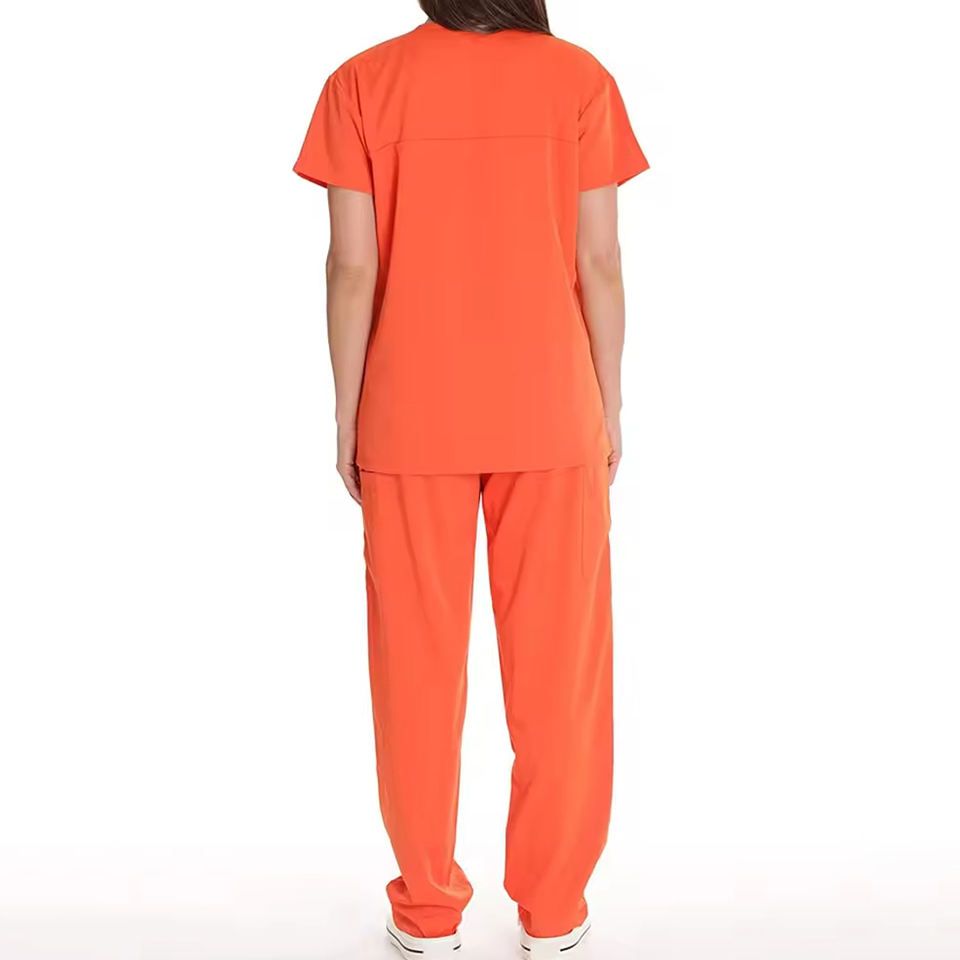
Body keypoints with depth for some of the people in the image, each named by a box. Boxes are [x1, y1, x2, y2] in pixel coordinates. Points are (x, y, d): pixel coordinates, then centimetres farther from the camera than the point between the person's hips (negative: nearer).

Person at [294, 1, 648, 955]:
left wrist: (347, 414, 4)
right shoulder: (578, 77, -2)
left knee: (418, 665, 11)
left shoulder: (364, 81, -2)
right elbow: (598, 259, -3)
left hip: (411, 421, 0)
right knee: (557, 662, 11)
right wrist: (608, 406, 6)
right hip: (552, 416, 0)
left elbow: (352, 263, -5)